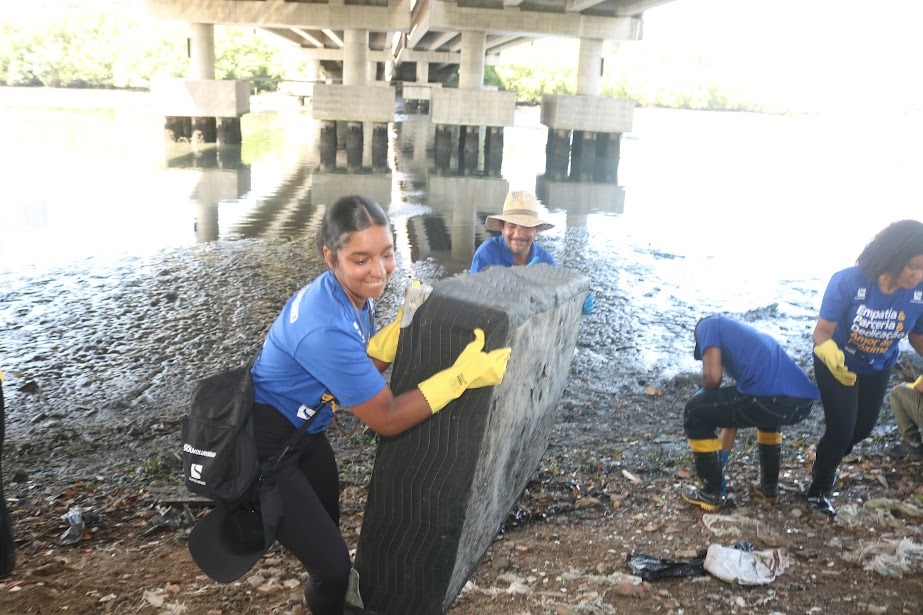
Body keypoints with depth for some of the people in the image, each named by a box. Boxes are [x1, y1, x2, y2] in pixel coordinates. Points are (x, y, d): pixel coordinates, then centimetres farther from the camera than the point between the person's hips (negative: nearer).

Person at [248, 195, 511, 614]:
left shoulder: (350, 293, -9)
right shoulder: (326, 329, -37)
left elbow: (364, 365, 1)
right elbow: (387, 419, -26)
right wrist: (461, 375, -28)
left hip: (301, 430, 9)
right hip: (261, 449, -9)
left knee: (327, 524, 27)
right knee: (333, 564, -1)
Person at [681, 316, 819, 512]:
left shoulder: (708, 325, 18)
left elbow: (713, 376, -1)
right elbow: (736, 406, 46)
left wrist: (706, 399, 24)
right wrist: (722, 451, 53)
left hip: (772, 398, -8)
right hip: (804, 401, 8)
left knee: (695, 413, 14)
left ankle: (711, 494, 22)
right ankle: (769, 487, 43)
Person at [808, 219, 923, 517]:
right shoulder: (848, 282, -34)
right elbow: (822, 330, -29)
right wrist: (830, 353, -52)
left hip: (878, 370, 5)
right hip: (837, 365, -5)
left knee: (863, 428, 21)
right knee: (841, 430, -7)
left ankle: (825, 461, 53)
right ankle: (818, 490, 19)